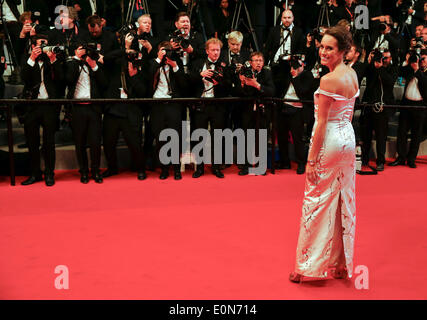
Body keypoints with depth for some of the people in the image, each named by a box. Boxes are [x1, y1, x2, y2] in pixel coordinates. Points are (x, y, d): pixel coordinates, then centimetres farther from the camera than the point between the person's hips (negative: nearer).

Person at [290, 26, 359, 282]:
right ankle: (342, 264, 24)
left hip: (330, 141, -9)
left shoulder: (329, 81, -18)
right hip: (348, 138, 9)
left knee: (317, 199, 1)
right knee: (345, 199, 13)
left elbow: (322, 123, -18)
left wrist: (311, 160, -15)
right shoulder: (353, 75, 8)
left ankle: (310, 266, 10)